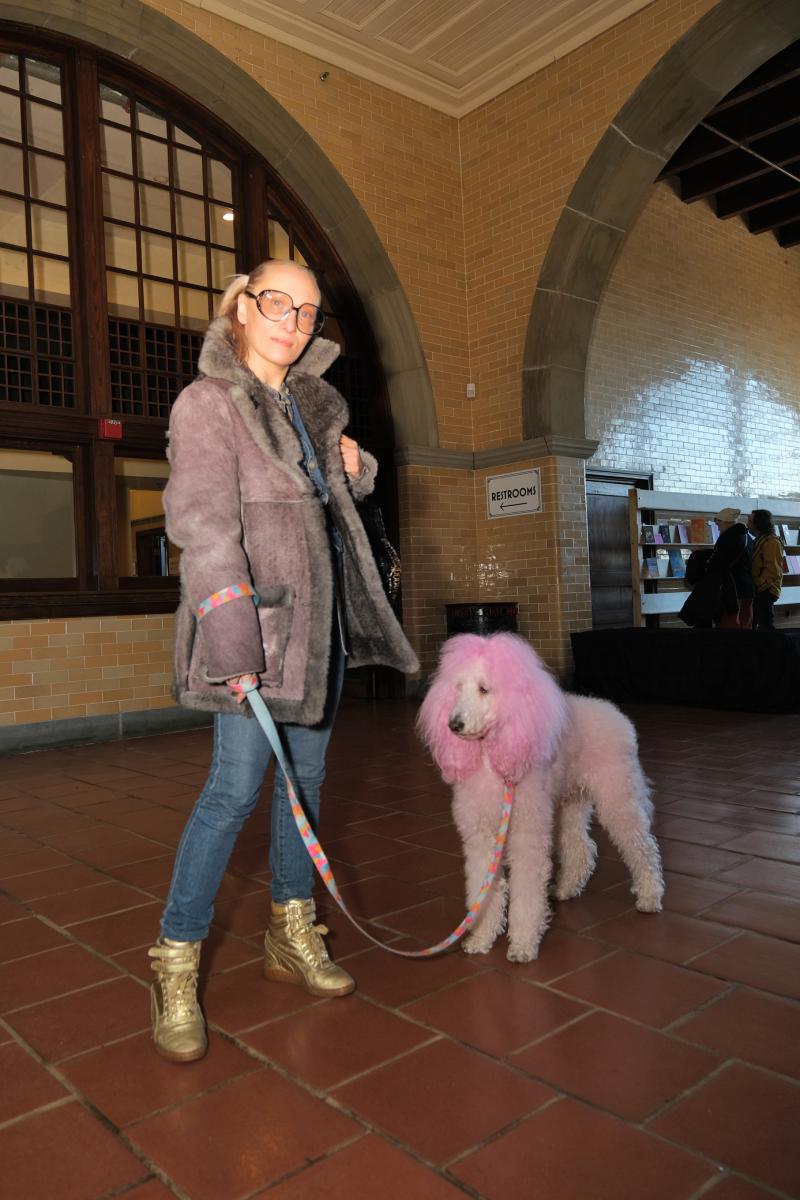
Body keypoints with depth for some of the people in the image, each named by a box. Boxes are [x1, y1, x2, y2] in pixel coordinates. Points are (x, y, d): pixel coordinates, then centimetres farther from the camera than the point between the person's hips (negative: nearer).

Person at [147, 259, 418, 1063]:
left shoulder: (312, 403, 17)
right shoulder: (208, 401, -5)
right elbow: (201, 515, -18)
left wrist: (355, 466, 8)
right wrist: (228, 614, -30)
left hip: (318, 615, 7)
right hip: (256, 615, -7)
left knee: (305, 776, 11)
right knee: (235, 786, -10)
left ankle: (290, 935, 26)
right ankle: (175, 967, 6)